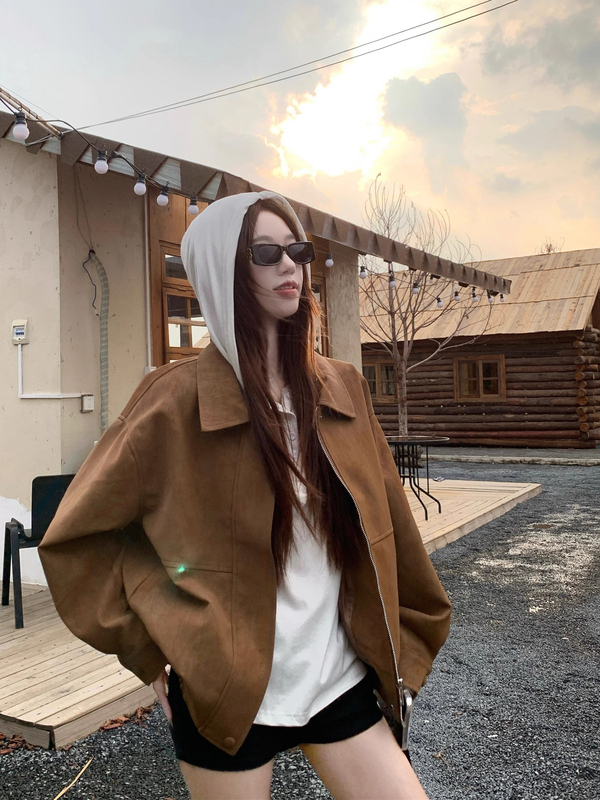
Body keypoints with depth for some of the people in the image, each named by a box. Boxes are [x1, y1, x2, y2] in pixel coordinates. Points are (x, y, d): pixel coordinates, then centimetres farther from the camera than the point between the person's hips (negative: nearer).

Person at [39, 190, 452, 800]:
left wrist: (411, 639, 11)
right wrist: (154, 652, -6)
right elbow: (77, 540, -7)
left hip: (340, 678, 4)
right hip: (229, 694, -3)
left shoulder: (341, 389, 0)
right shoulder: (178, 400, -13)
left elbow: (386, 518, 7)